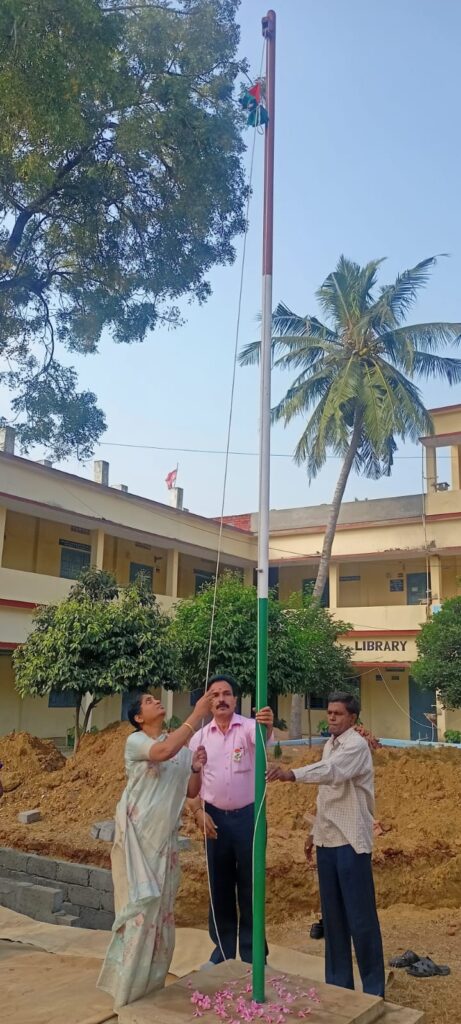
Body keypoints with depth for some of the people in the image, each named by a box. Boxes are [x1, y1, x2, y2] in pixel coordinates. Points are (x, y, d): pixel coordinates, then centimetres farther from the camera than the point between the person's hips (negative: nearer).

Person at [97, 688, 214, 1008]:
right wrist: (197, 715, -33)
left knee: (162, 907, 10)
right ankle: (130, 987, 9)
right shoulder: (135, 742, -9)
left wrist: (196, 769, -10)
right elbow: (163, 752, -32)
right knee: (140, 904, -5)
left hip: (166, 837, 5)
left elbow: (191, 792, 11)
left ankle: (153, 984, 25)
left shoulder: (182, 746, 8)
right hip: (138, 835, -5)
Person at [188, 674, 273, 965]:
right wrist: (199, 812, -4)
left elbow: (262, 737, -33)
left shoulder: (248, 727, -9)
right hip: (215, 818, 3)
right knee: (219, 886, 13)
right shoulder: (200, 736, 2)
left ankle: (252, 954, 19)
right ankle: (224, 949, 28)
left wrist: (268, 725, -55)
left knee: (250, 885, 6)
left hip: (248, 815, -3)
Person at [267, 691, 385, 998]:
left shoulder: (356, 745, -13)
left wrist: (292, 774, -48)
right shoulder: (330, 745, 13)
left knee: (361, 916, -2)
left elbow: (331, 771, -34)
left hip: (351, 840, -8)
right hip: (328, 840, 8)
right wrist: (315, 832, 20)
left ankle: (374, 988, 12)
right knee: (333, 915, 13)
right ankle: (338, 981, 24)